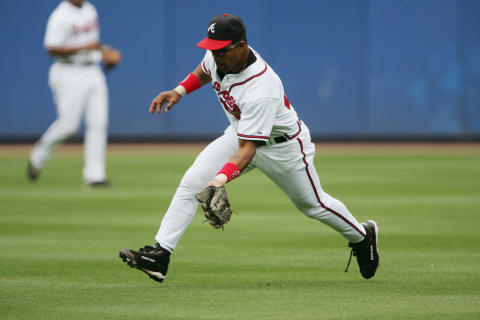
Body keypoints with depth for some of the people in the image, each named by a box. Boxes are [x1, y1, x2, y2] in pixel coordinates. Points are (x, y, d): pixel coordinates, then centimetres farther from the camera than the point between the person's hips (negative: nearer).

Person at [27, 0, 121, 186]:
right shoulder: (60, 16, -12)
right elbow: (52, 49, -18)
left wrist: (105, 52, 9)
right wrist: (84, 48, -23)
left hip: (93, 71, 7)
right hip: (70, 74, -7)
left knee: (98, 123, -1)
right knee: (68, 124, -6)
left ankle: (94, 174, 0)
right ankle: (38, 155, 20)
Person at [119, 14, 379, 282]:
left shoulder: (261, 90, -41)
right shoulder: (219, 58, -18)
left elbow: (248, 149, -43)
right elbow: (204, 71, 10)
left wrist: (221, 179, -57)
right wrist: (179, 91, -5)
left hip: (283, 144, -6)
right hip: (240, 133, 7)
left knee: (312, 203, 14)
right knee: (191, 184, -13)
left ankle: (362, 236, 42)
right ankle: (160, 255, -16)